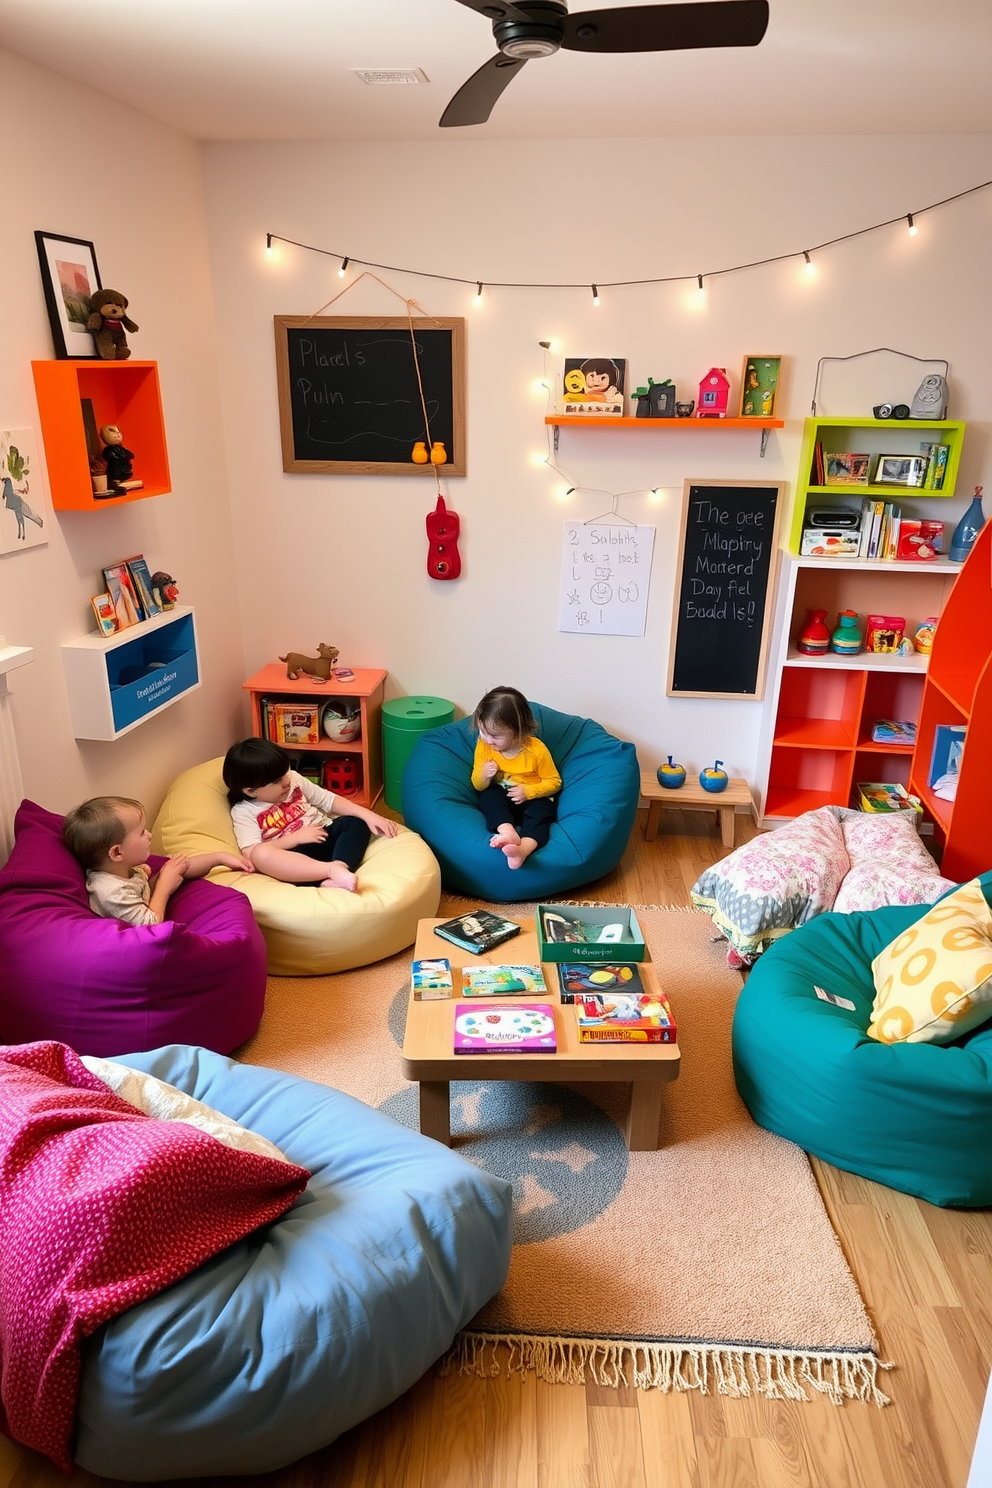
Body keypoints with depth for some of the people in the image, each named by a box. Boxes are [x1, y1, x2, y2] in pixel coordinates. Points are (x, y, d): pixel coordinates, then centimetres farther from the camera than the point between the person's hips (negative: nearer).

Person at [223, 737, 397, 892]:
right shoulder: (244, 811, -1)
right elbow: (251, 853, -13)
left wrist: (368, 815, 0)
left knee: (357, 822, -15)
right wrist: (296, 837, -15)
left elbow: (329, 801, 12)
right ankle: (332, 870, -47)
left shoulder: (294, 779, 11)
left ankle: (339, 866, -43)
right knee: (260, 854, -35)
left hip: (324, 838, 6)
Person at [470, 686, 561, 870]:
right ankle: (508, 832, -50)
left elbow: (554, 782, -6)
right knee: (488, 796, -28)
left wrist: (528, 791, -23)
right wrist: (484, 776, -23)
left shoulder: (536, 749, -17)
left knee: (542, 811, -33)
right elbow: (478, 785, 1)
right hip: (500, 797, 3)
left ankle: (523, 849, -61)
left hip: (532, 798, -3)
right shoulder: (483, 746, -8)